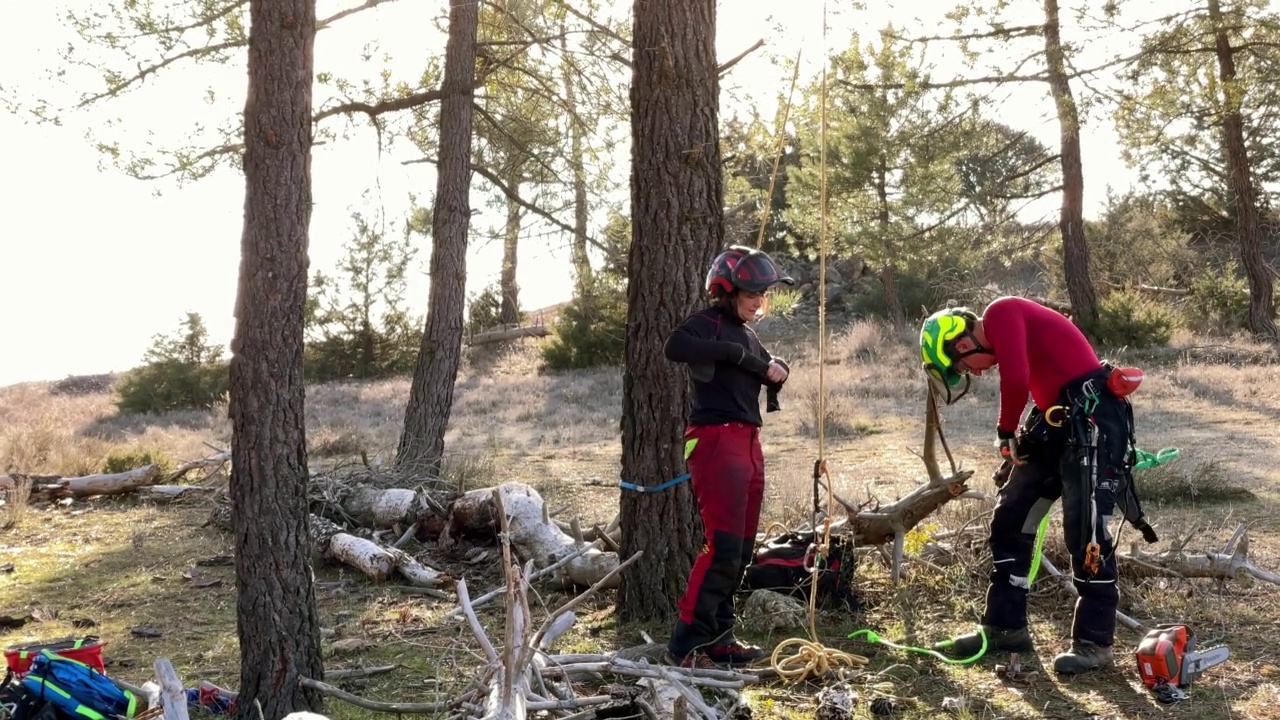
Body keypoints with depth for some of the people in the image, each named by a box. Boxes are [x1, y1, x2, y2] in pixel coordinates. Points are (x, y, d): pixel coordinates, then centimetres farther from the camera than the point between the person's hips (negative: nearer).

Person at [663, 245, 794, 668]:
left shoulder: (746, 334, 22)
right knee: (723, 546, -15)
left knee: (742, 550, 10)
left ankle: (717, 637, 17)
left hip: (749, 445, 9)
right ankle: (686, 642, -10)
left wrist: (773, 368, -1)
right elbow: (675, 347, -27)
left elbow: (772, 374, 22)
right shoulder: (708, 323, -6)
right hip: (717, 441, -9)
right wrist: (735, 353, -23)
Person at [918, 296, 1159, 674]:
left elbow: (1016, 380, -24)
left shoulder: (1001, 314, -9)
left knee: (1086, 534, -6)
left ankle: (1094, 642, 5)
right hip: (1059, 424, 10)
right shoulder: (1006, 330, 19)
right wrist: (1016, 454, 19)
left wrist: (1005, 433, -7)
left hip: (1093, 420, -10)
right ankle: (1004, 628, 19)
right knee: (1010, 521, 11)